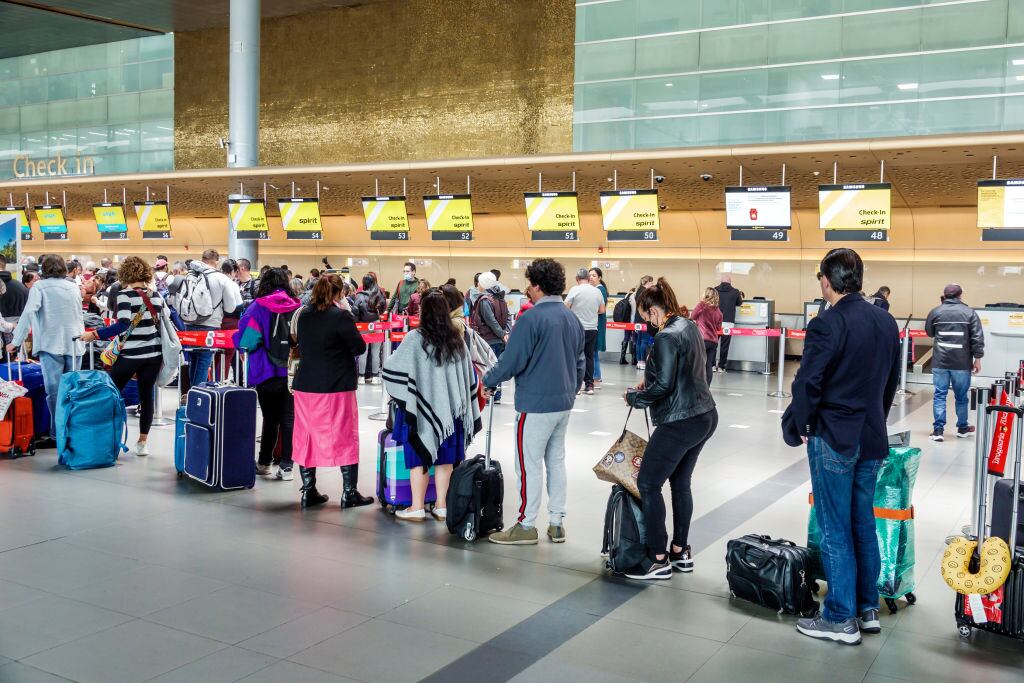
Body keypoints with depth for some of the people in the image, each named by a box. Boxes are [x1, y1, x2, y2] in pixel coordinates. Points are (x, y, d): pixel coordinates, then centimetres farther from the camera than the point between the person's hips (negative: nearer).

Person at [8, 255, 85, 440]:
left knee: (54, 390, -4)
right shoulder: (74, 287, 13)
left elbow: (28, 313, -12)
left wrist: (16, 341, -10)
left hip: (51, 345, -4)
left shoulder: (39, 287, -2)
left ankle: (58, 431, -5)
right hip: (74, 344, 4)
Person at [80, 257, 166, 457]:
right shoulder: (156, 296, 6)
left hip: (130, 354, -5)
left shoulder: (125, 295, -10)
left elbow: (123, 324, -21)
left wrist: (94, 334, -18)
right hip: (153, 354, 5)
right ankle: (143, 442, 10)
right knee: (147, 395, 7)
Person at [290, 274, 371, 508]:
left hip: (305, 385, 5)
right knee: (344, 436, 4)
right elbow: (360, 347, -8)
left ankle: (308, 491, 15)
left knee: (306, 436, 12)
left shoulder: (304, 315, 5)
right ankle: (349, 493, 8)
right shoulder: (341, 316, -13)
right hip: (336, 386, -5)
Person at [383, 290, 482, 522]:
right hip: (451, 407, 4)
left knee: (419, 456, 6)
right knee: (445, 458, 10)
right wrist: (464, 405, 18)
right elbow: (469, 376, 7)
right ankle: (441, 506, 15)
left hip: (422, 408, -4)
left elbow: (392, 367, -8)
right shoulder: (457, 339, 0)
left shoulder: (415, 339, -13)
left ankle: (417, 508, 10)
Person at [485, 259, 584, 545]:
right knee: (556, 460, 14)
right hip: (564, 404, 8)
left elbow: (511, 362, -17)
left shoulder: (531, 319, -17)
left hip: (535, 405, -8)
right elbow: (580, 363, 16)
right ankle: (557, 523, 19)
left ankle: (526, 526, 8)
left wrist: (487, 381, -1)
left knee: (529, 465, 1)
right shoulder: (573, 319, 8)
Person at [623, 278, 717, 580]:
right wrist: (650, 382, 16)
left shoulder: (666, 337, -18)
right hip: (704, 416, 10)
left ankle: (659, 560, 4)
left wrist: (635, 397, -5)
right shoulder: (690, 326, 10)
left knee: (648, 484, -1)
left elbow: (664, 385, -20)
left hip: (680, 423, -10)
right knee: (681, 483, 18)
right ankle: (681, 552, 26)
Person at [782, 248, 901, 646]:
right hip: (873, 439, 7)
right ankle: (868, 609, 26)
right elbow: (891, 381, 14)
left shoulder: (827, 325, -18)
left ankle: (841, 620, 10)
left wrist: (795, 427, -3)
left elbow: (807, 385, -18)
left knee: (836, 531, 2)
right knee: (864, 524, 17)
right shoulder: (886, 322, 5)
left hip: (834, 441, -7)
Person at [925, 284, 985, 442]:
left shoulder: (935, 312, 1)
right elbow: (978, 338, -6)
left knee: (939, 395, 4)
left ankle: (938, 429, -1)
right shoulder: (969, 312, -2)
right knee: (961, 396, 12)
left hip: (940, 362, 0)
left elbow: (929, 333, 16)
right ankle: (962, 428, 26)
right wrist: (977, 359, 0)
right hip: (962, 363, 0)